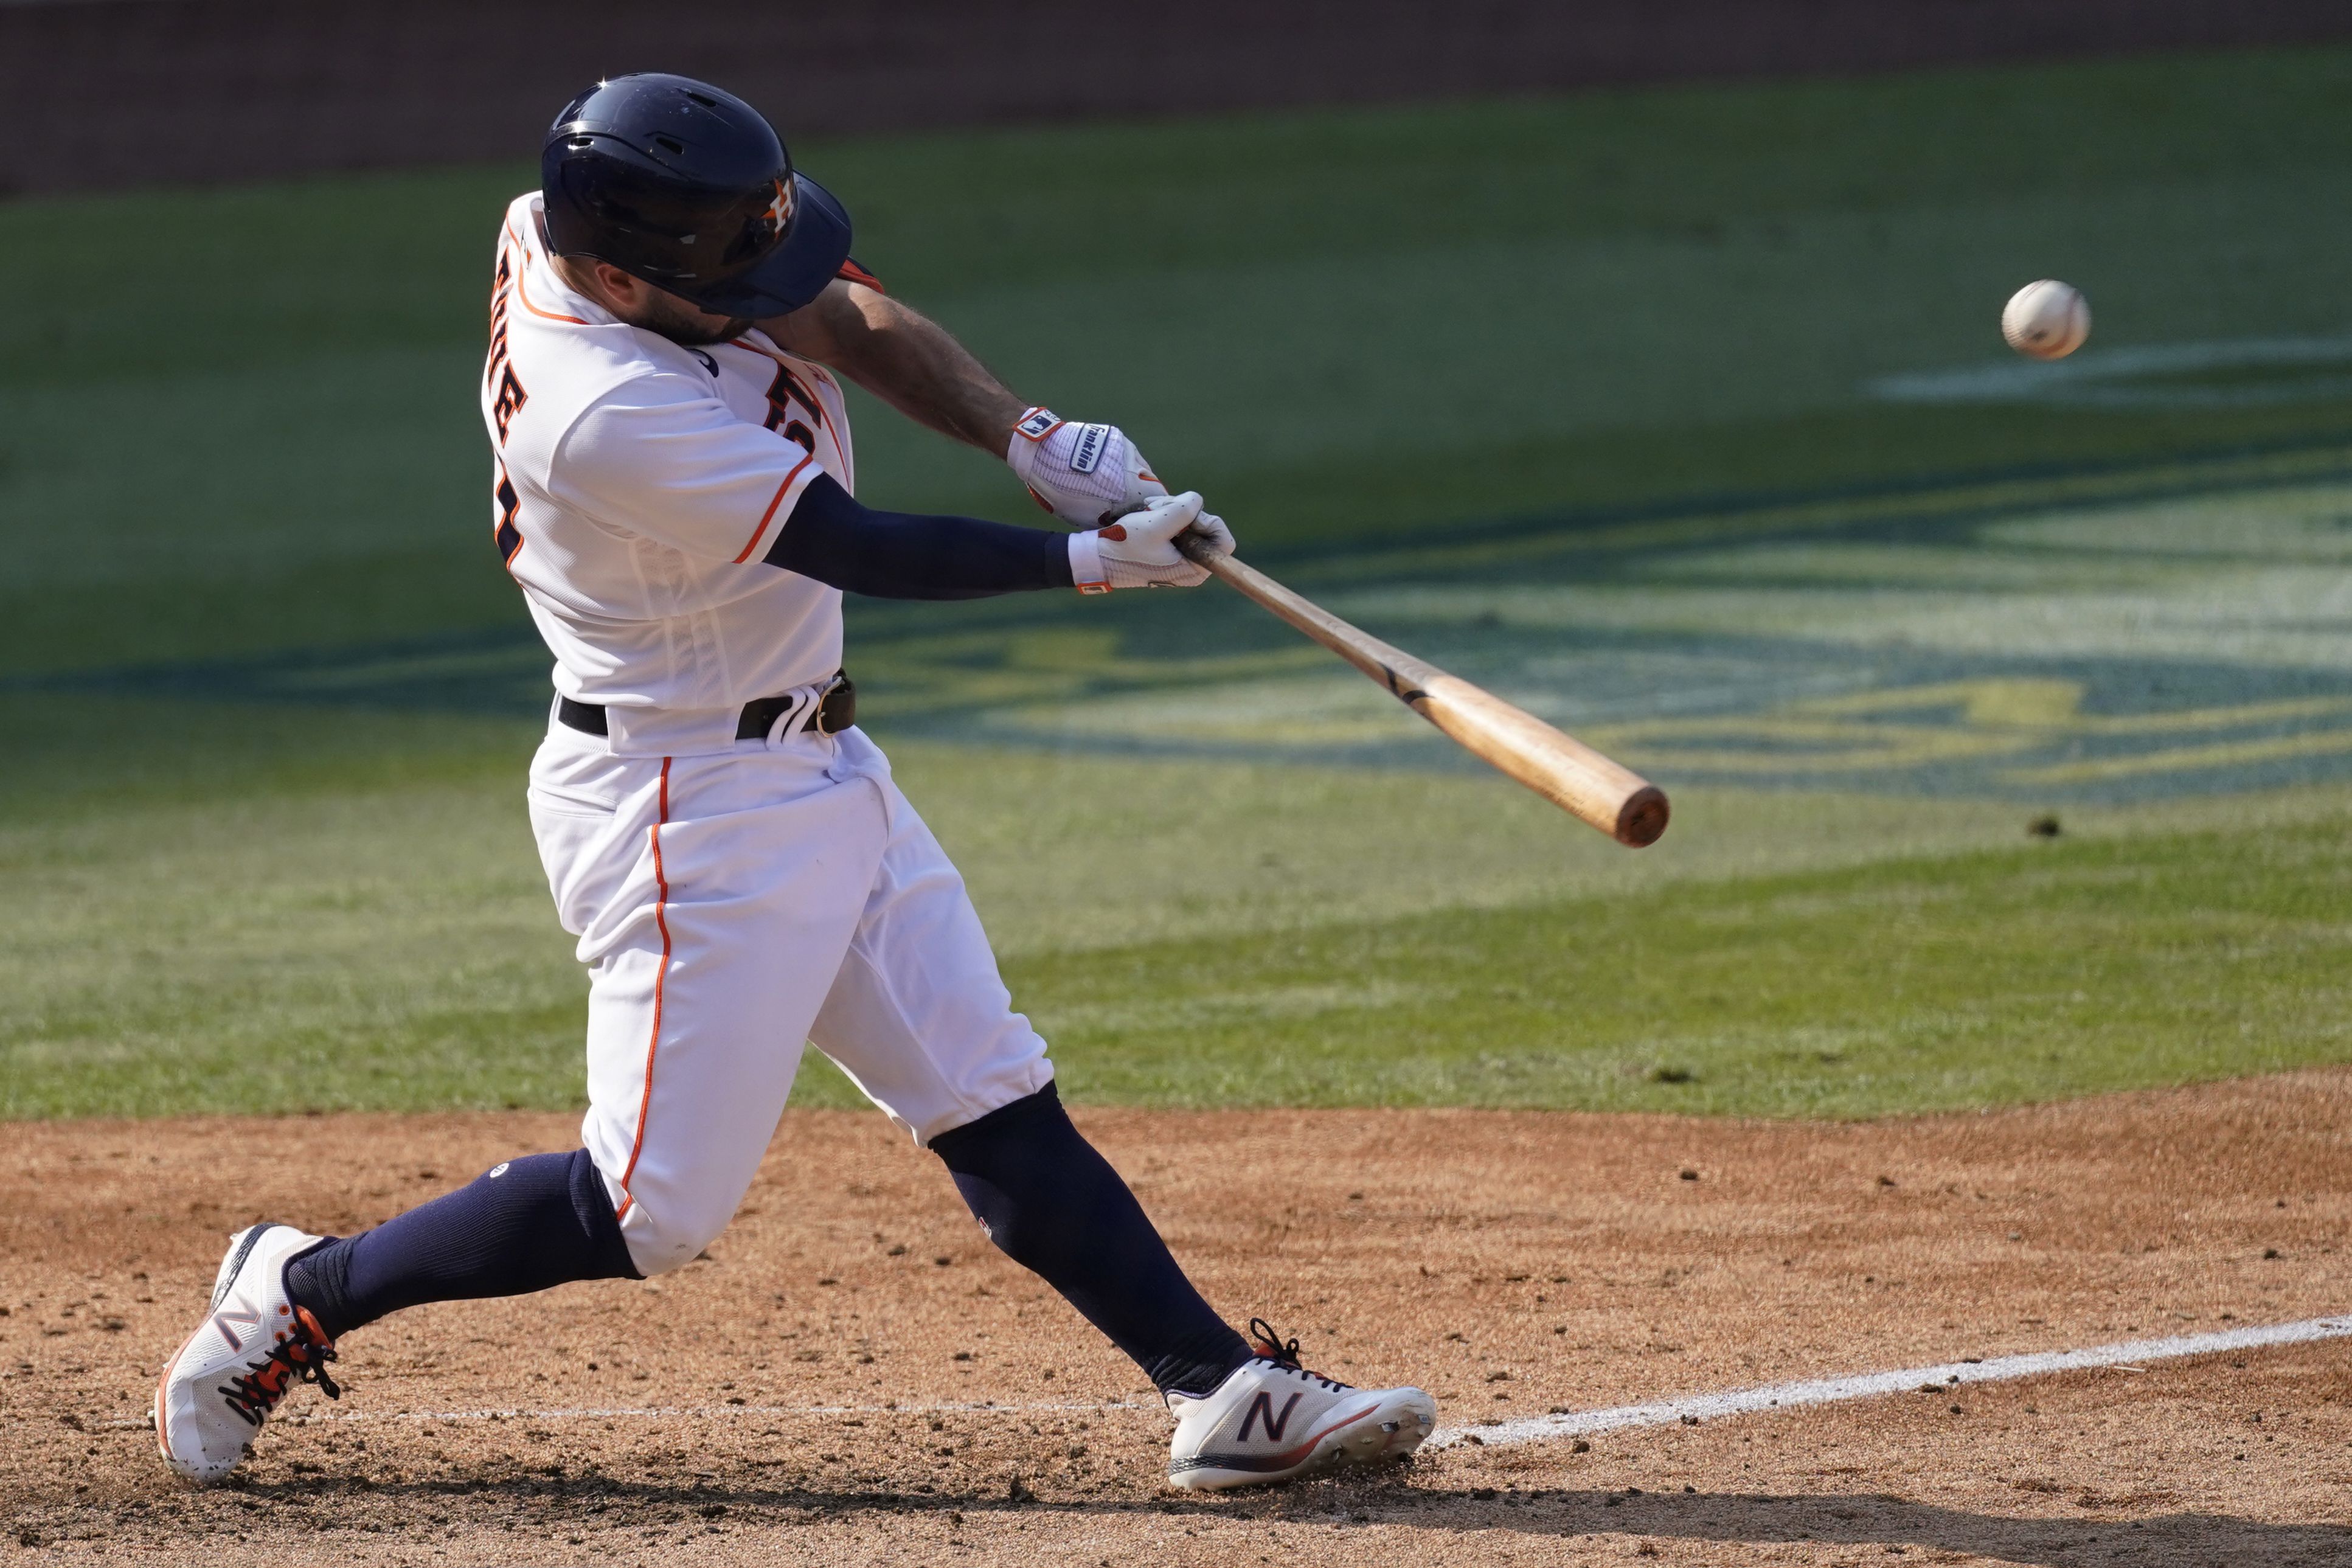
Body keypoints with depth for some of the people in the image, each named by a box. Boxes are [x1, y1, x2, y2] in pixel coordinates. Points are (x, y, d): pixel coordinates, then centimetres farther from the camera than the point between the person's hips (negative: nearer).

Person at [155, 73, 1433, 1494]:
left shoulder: (576, 219, -6)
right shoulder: (610, 414, -30)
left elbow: (846, 317, 1)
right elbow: (858, 550, -22)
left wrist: (1030, 439, -13)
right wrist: (1092, 560, -15)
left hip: (814, 776, 9)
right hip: (691, 812, -9)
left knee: (994, 1098, 6)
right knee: (656, 1209, -6)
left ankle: (1225, 1389, 5)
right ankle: (294, 1297, 11)